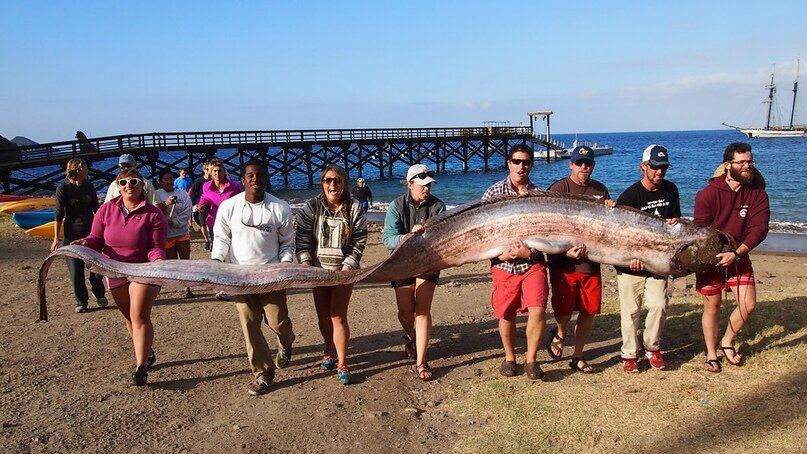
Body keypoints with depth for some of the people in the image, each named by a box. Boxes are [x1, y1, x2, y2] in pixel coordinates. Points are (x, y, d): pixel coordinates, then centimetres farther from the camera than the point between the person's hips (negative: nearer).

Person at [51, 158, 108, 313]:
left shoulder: (88, 186, 4)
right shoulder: (63, 188, -8)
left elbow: (96, 208, 11)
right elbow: (59, 214, -7)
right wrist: (56, 239, -8)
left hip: (91, 231, 3)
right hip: (72, 234, -3)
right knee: (76, 270, 3)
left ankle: (100, 295, 23)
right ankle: (81, 302, 16)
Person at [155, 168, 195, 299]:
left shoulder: (183, 194, 3)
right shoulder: (157, 194, 0)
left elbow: (187, 212, -6)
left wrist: (173, 222, -15)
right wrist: (165, 203, -29)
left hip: (182, 233, 1)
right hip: (166, 234, -1)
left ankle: (187, 287, 3)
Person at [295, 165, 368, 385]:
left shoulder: (354, 208, -5)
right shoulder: (312, 207, -3)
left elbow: (359, 241, -6)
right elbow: (302, 238, -6)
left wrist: (348, 266, -15)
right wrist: (305, 263, -16)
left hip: (343, 270, -2)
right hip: (318, 269, 2)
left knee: (338, 317, -5)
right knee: (323, 316, 13)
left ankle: (342, 364, 6)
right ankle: (330, 352, 37)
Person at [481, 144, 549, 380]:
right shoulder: (494, 192, 1)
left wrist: (530, 252, -13)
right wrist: (499, 253, -13)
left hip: (533, 263, 0)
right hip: (503, 264, 0)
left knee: (538, 310, -12)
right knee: (506, 315, 8)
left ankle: (531, 360, 8)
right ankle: (509, 358, 30)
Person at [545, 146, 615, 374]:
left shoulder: (600, 190, 13)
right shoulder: (559, 189, -5)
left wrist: (611, 210, -1)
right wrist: (566, 250, -23)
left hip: (591, 262, 5)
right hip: (563, 262, -5)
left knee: (589, 311, 8)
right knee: (564, 309, -3)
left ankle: (578, 357, 24)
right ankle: (560, 334, 33)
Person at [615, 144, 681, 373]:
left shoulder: (670, 190, 7)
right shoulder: (629, 195, -10)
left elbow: (676, 219, 17)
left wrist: (673, 222, -9)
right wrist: (632, 256, -28)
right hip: (630, 264, -4)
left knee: (659, 305, -6)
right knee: (630, 310, 0)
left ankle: (651, 347, 16)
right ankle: (630, 354, 14)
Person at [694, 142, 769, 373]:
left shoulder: (757, 193, -6)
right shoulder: (708, 194, -13)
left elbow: (759, 229, -14)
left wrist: (736, 254, -24)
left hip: (739, 258, 3)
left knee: (748, 304, -5)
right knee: (712, 307, 7)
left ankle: (727, 341, 21)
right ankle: (711, 353, 23)